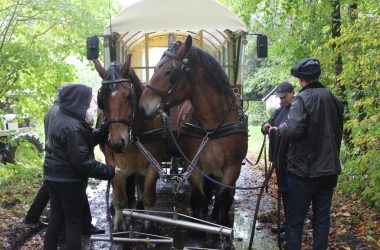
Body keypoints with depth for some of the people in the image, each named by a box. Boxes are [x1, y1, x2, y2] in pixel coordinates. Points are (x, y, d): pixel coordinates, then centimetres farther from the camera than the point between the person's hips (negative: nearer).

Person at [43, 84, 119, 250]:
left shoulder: (59, 118, 7)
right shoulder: (73, 127, -24)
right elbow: (83, 162, -26)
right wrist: (110, 171, -20)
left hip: (52, 176, 9)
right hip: (69, 180, -9)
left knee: (56, 218, 19)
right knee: (73, 222, 5)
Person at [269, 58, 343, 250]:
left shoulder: (302, 99, -14)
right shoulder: (333, 99, 8)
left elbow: (293, 129, -28)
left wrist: (278, 129, -9)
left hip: (304, 170, -6)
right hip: (329, 169, 6)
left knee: (295, 220, 4)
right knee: (322, 218, 13)